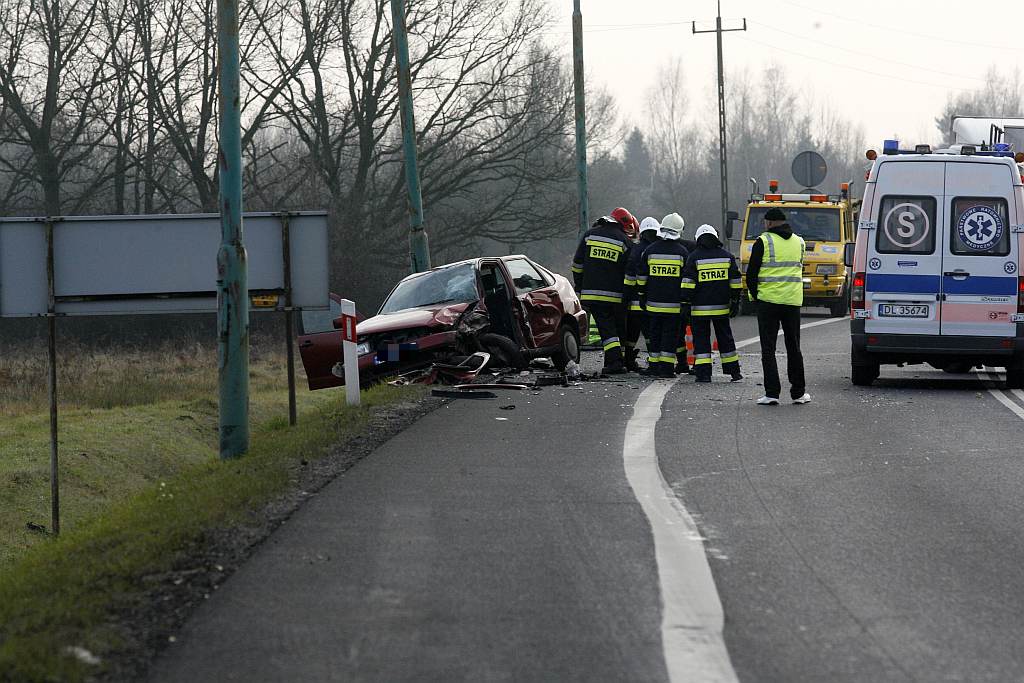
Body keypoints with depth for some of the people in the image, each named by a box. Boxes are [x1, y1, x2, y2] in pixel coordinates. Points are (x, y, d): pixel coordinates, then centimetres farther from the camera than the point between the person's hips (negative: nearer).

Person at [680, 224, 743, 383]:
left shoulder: (694, 258, -4)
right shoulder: (727, 256, 6)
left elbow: (687, 282, -9)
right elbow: (735, 281, 8)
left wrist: (685, 303, -6)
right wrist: (734, 300, 16)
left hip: (700, 307, -3)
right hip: (722, 306, 3)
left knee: (701, 340, 2)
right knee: (725, 338, 14)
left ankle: (703, 373, -5)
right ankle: (734, 371, 18)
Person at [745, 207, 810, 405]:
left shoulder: (763, 242, -6)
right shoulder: (799, 242, 11)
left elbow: (751, 273, -5)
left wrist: (755, 294, 9)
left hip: (768, 300, -4)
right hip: (793, 300, 4)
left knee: (768, 348, 0)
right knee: (793, 348, 13)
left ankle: (772, 393, -6)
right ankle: (798, 392, 16)